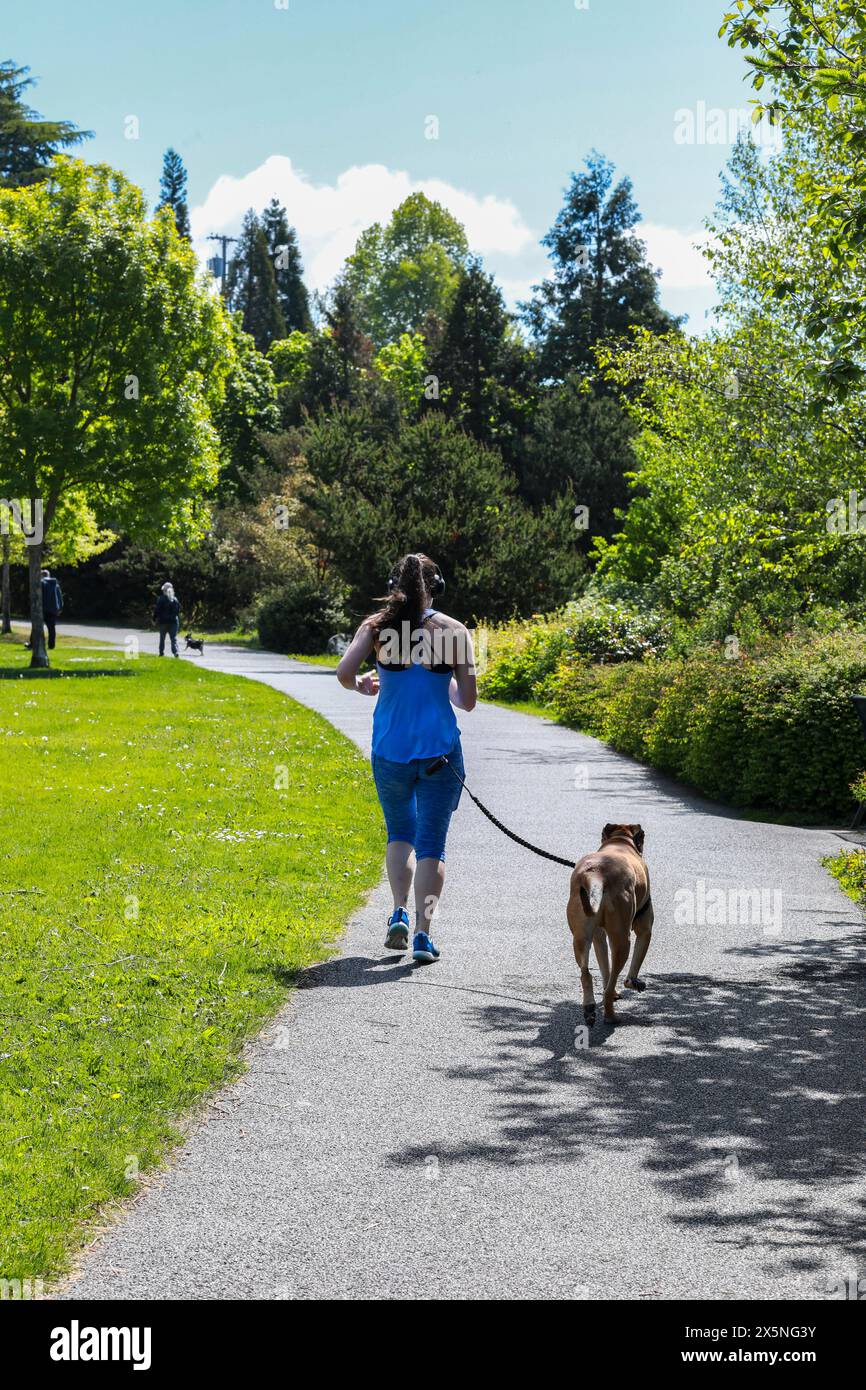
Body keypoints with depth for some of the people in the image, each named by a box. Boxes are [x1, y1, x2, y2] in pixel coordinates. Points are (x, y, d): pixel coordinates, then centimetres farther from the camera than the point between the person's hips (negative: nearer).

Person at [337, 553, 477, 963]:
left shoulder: (377, 626, -1)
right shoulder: (454, 631, -3)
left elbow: (344, 672, -14)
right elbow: (467, 700, -3)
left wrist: (362, 684, 8)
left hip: (390, 750, 2)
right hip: (439, 750, -2)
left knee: (400, 834, 22)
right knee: (431, 844, 3)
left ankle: (399, 913, 6)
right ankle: (422, 933, -6)